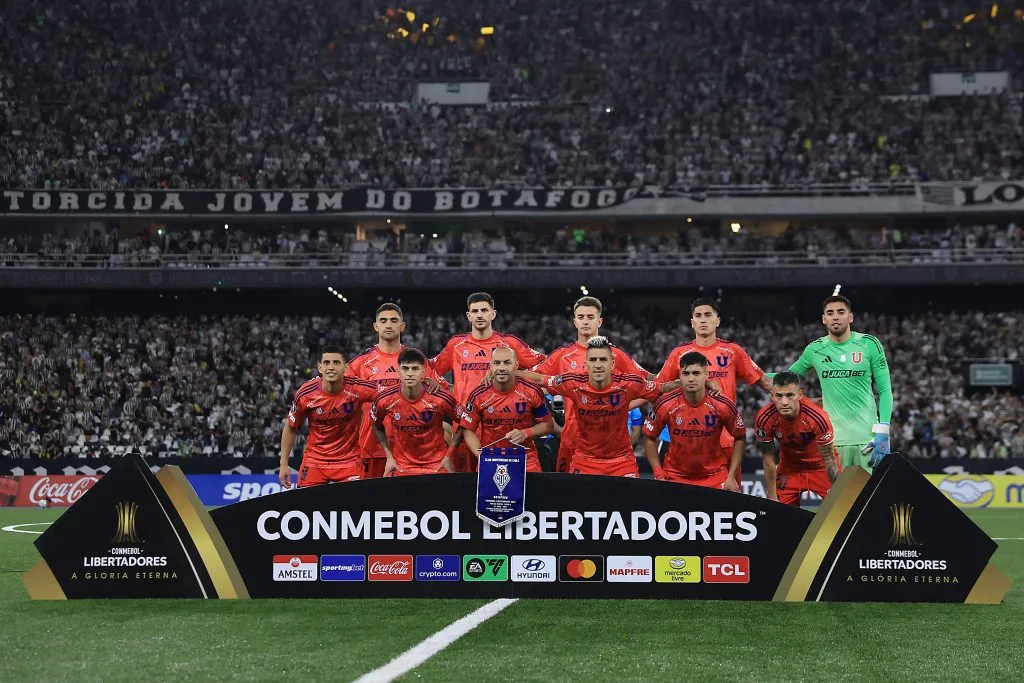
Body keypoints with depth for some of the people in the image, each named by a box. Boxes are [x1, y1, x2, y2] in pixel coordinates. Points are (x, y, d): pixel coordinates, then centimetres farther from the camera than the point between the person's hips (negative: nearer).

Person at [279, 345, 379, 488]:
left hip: (349, 460, -1)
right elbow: (290, 428, 2)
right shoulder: (305, 394, -13)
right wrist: (284, 464, 2)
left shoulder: (356, 389, -17)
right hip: (314, 460, 1)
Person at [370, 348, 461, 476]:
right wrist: (389, 456, 3)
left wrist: (449, 456, -4)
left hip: (437, 466, -1)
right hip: (400, 466, 1)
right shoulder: (384, 400, -10)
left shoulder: (441, 399, -14)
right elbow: (377, 427, 11)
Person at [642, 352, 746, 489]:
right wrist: (659, 475, -5)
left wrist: (731, 476, -3)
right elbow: (649, 437, 0)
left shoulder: (722, 406, -14)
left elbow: (740, 438, 1)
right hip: (675, 476, 0)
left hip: (714, 476, 0)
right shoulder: (665, 405, -14)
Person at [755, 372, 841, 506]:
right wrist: (772, 497, -11)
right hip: (789, 467, 2)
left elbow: (829, 460, -22)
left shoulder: (817, 417, -34)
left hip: (819, 465, -2)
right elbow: (768, 460, -14)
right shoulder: (764, 418, -27)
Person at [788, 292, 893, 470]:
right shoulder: (815, 349, 7)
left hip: (867, 439, -1)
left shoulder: (869, 344, 1)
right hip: (832, 440, 1)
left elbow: (885, 391, 2)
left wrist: (883, 433, -8)